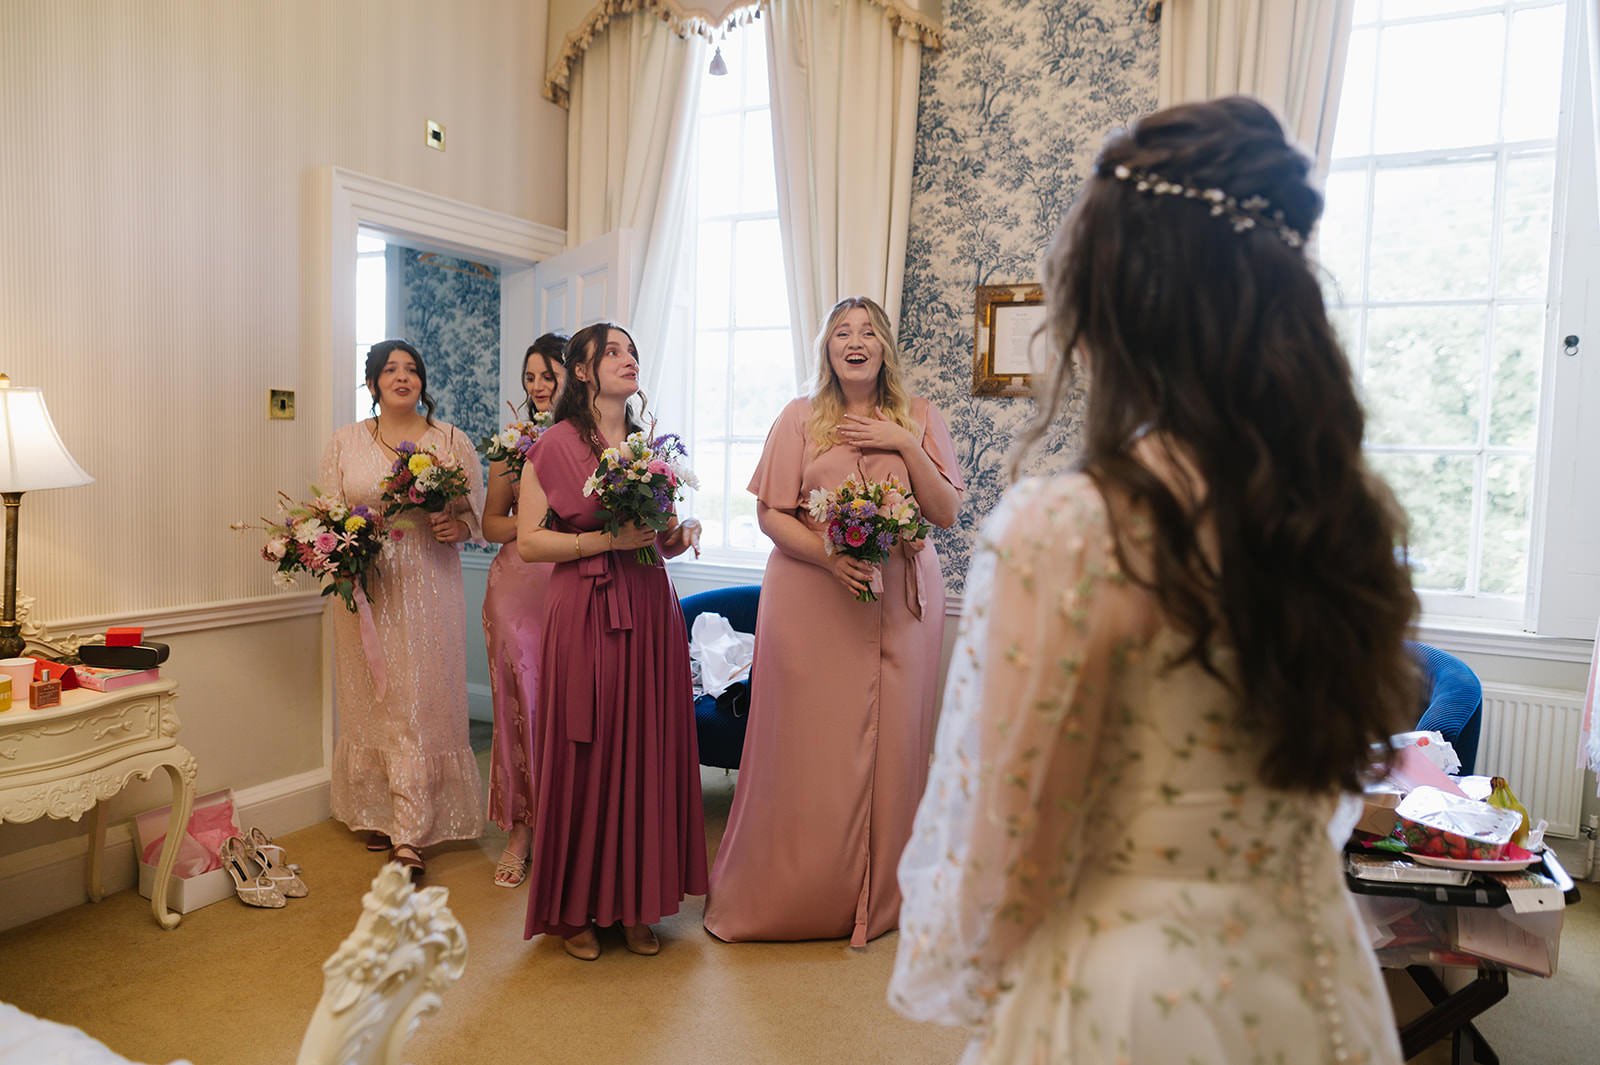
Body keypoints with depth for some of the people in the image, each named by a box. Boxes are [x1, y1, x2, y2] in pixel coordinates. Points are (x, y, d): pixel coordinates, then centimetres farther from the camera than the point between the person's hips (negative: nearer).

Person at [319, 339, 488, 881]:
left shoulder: (451, 441, 6)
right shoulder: (345, 442, 9)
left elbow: (477, 509, 6)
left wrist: (458, 525, -16)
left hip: (428, 587, -1)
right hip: (365, 587, 2)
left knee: (419, 704, -4)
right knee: (370, 699, 6)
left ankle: (409, 836, -1)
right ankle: (377, 814, 21)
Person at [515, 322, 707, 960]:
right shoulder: (554, 446, -2)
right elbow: (528, 542, -5)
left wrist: (682, 534, -3)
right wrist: (605, 539, -16)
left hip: (650, 614, 5)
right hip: (583, 615, -4)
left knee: (647, 750, 7)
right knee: (583, 756, 2)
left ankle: (636, 903, 21)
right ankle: (577, 909, 18)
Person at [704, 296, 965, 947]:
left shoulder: (919, 418, 8)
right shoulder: (800, 419, 4)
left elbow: (946, 513, 2)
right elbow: (770, 514, -2)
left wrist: (906, 446, -9)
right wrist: (830, 556, -17)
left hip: (900, 601, 2)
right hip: (811, 599, -1)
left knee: (888, 743, 6)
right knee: (807, 743, 2)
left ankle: (875, 897, 23)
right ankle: (792, 894, 20)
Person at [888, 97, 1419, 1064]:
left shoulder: (1061, 531, -27)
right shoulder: (1356, 514, -5)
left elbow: (995, 833, -17)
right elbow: (1323, 763, 9)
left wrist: (949, 985, 2)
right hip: (1315, 977, 6)